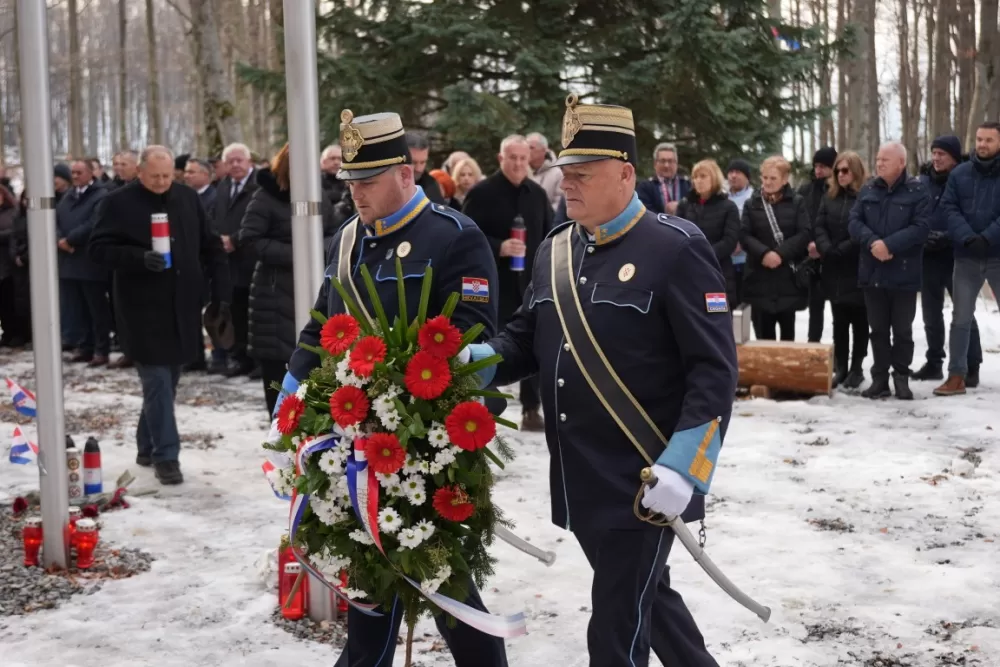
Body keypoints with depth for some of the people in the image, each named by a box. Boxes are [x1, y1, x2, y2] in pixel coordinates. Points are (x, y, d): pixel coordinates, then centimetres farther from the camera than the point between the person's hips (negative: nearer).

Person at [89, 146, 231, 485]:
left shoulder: (188, 198, 8)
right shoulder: (118, 203, -5)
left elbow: (212, 247, 12)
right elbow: (99, 248, -7)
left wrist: (222, 292, 5)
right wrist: (139, 258, -23)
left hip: (182, 307, 5)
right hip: (143, 309, -5)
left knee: (166, 380, 13)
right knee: (158, 381, -7)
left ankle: (148, 447, 27)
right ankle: (165, 455, -1)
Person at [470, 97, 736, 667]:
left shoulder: (677, 249, -12)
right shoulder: (555, 251, 10)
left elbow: (715, 369, -15)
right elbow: (525, 341, 17)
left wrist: (683, 468, -22)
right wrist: (471, 362, -4)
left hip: (644, 483, -7)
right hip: (580, 482, 7)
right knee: (645, 597, 23)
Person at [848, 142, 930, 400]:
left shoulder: (917, 191, -4)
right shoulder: (868, 190, 8)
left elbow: (921, 227, -13)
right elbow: (854, 221, 2)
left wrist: (889, 245, -21)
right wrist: (872, 242, -16)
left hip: (904, 273, -4)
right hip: (872, 271, 4)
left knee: (902, 329, 5)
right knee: (878, 328, 9)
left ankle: (901, 378, 16)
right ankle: (880, 378, 16)